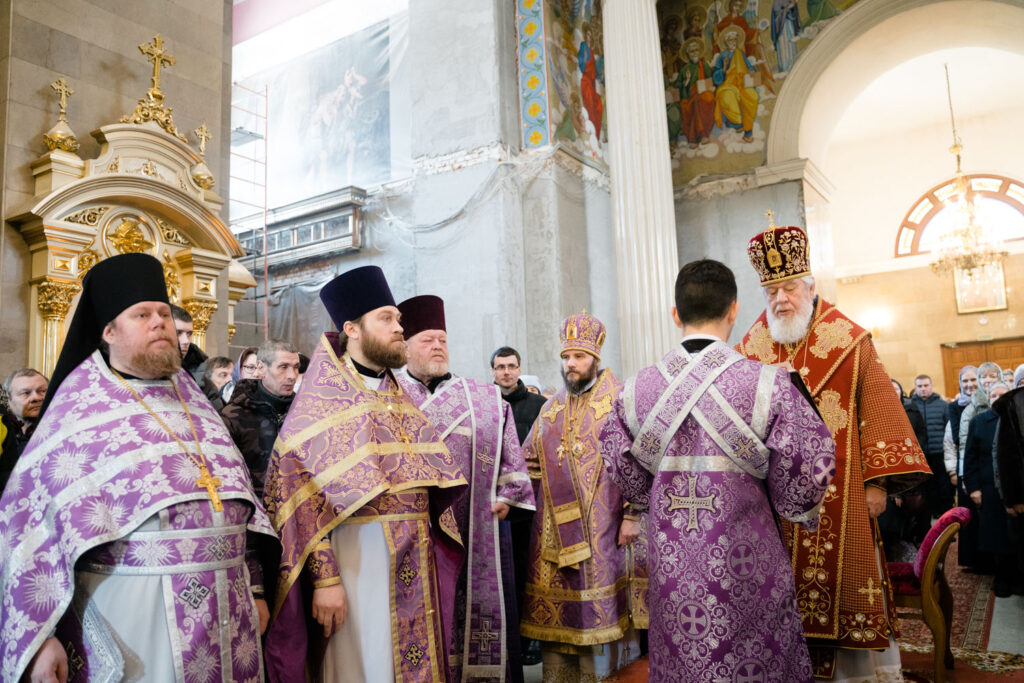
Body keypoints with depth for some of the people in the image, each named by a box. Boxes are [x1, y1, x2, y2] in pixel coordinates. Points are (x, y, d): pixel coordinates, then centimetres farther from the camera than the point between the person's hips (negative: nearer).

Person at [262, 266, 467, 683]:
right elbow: (300, 493, -13)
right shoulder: (320, 399, -7)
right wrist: (324, 577, -18)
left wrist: (437, 547, 9)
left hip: (414, 563, 6)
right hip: (355, 554, -6)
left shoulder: (400, 396, 13)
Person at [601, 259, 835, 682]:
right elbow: (804, 480, -10)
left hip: (671, 567, 3)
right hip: (746, 565, -2)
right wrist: (800, 513, 11)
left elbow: (630, 483, 2)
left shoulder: (634, 391, -7)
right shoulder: (768, 385, -16)